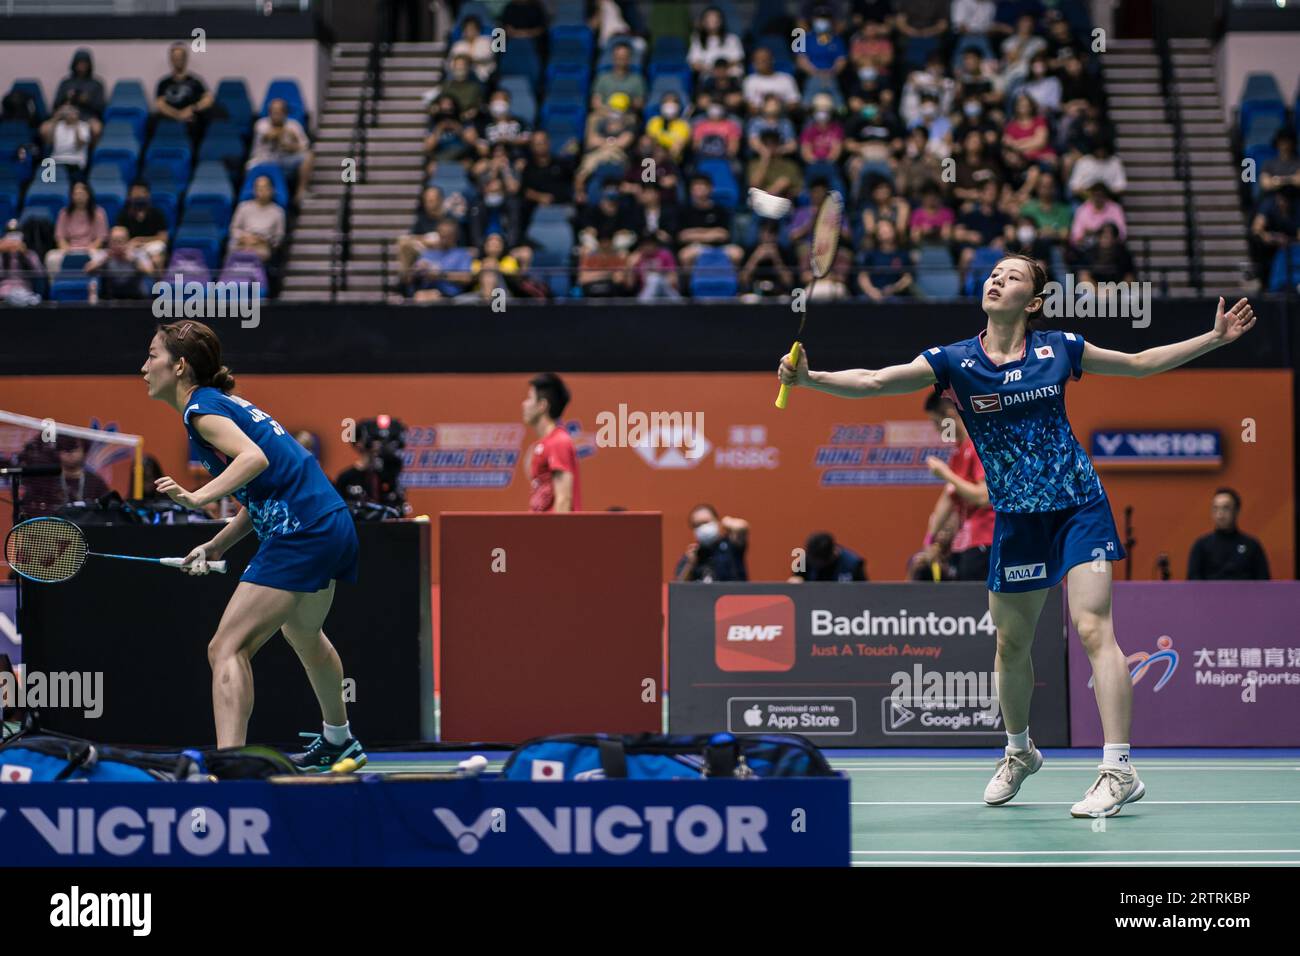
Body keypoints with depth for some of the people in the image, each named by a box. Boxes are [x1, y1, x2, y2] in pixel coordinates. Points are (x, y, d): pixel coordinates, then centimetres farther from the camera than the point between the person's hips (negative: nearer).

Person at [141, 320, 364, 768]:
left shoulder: (201, 407, -9)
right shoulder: (228, 402, 18)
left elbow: (255, 458, -27)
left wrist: (196, 498, -36)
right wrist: (216, 546, 12)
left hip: (300, 534, -10)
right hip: (334, 525, 10)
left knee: (227, 649, -14)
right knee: (303, 634, 35)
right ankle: (339, 742, 55)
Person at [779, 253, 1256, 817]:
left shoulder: (1059, 349, -3)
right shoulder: (953, 360, -6)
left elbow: (1139, 363, 13)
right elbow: (873, 382, -16)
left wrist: (1214, 337, 9)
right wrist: (808, 378, -32)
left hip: (1078, 504, -2)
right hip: (1017, 520, 2)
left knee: (1093, 628, -16)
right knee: (1011, 644, 12)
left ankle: (1119, 771, -17)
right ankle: (1019, 752, 38)